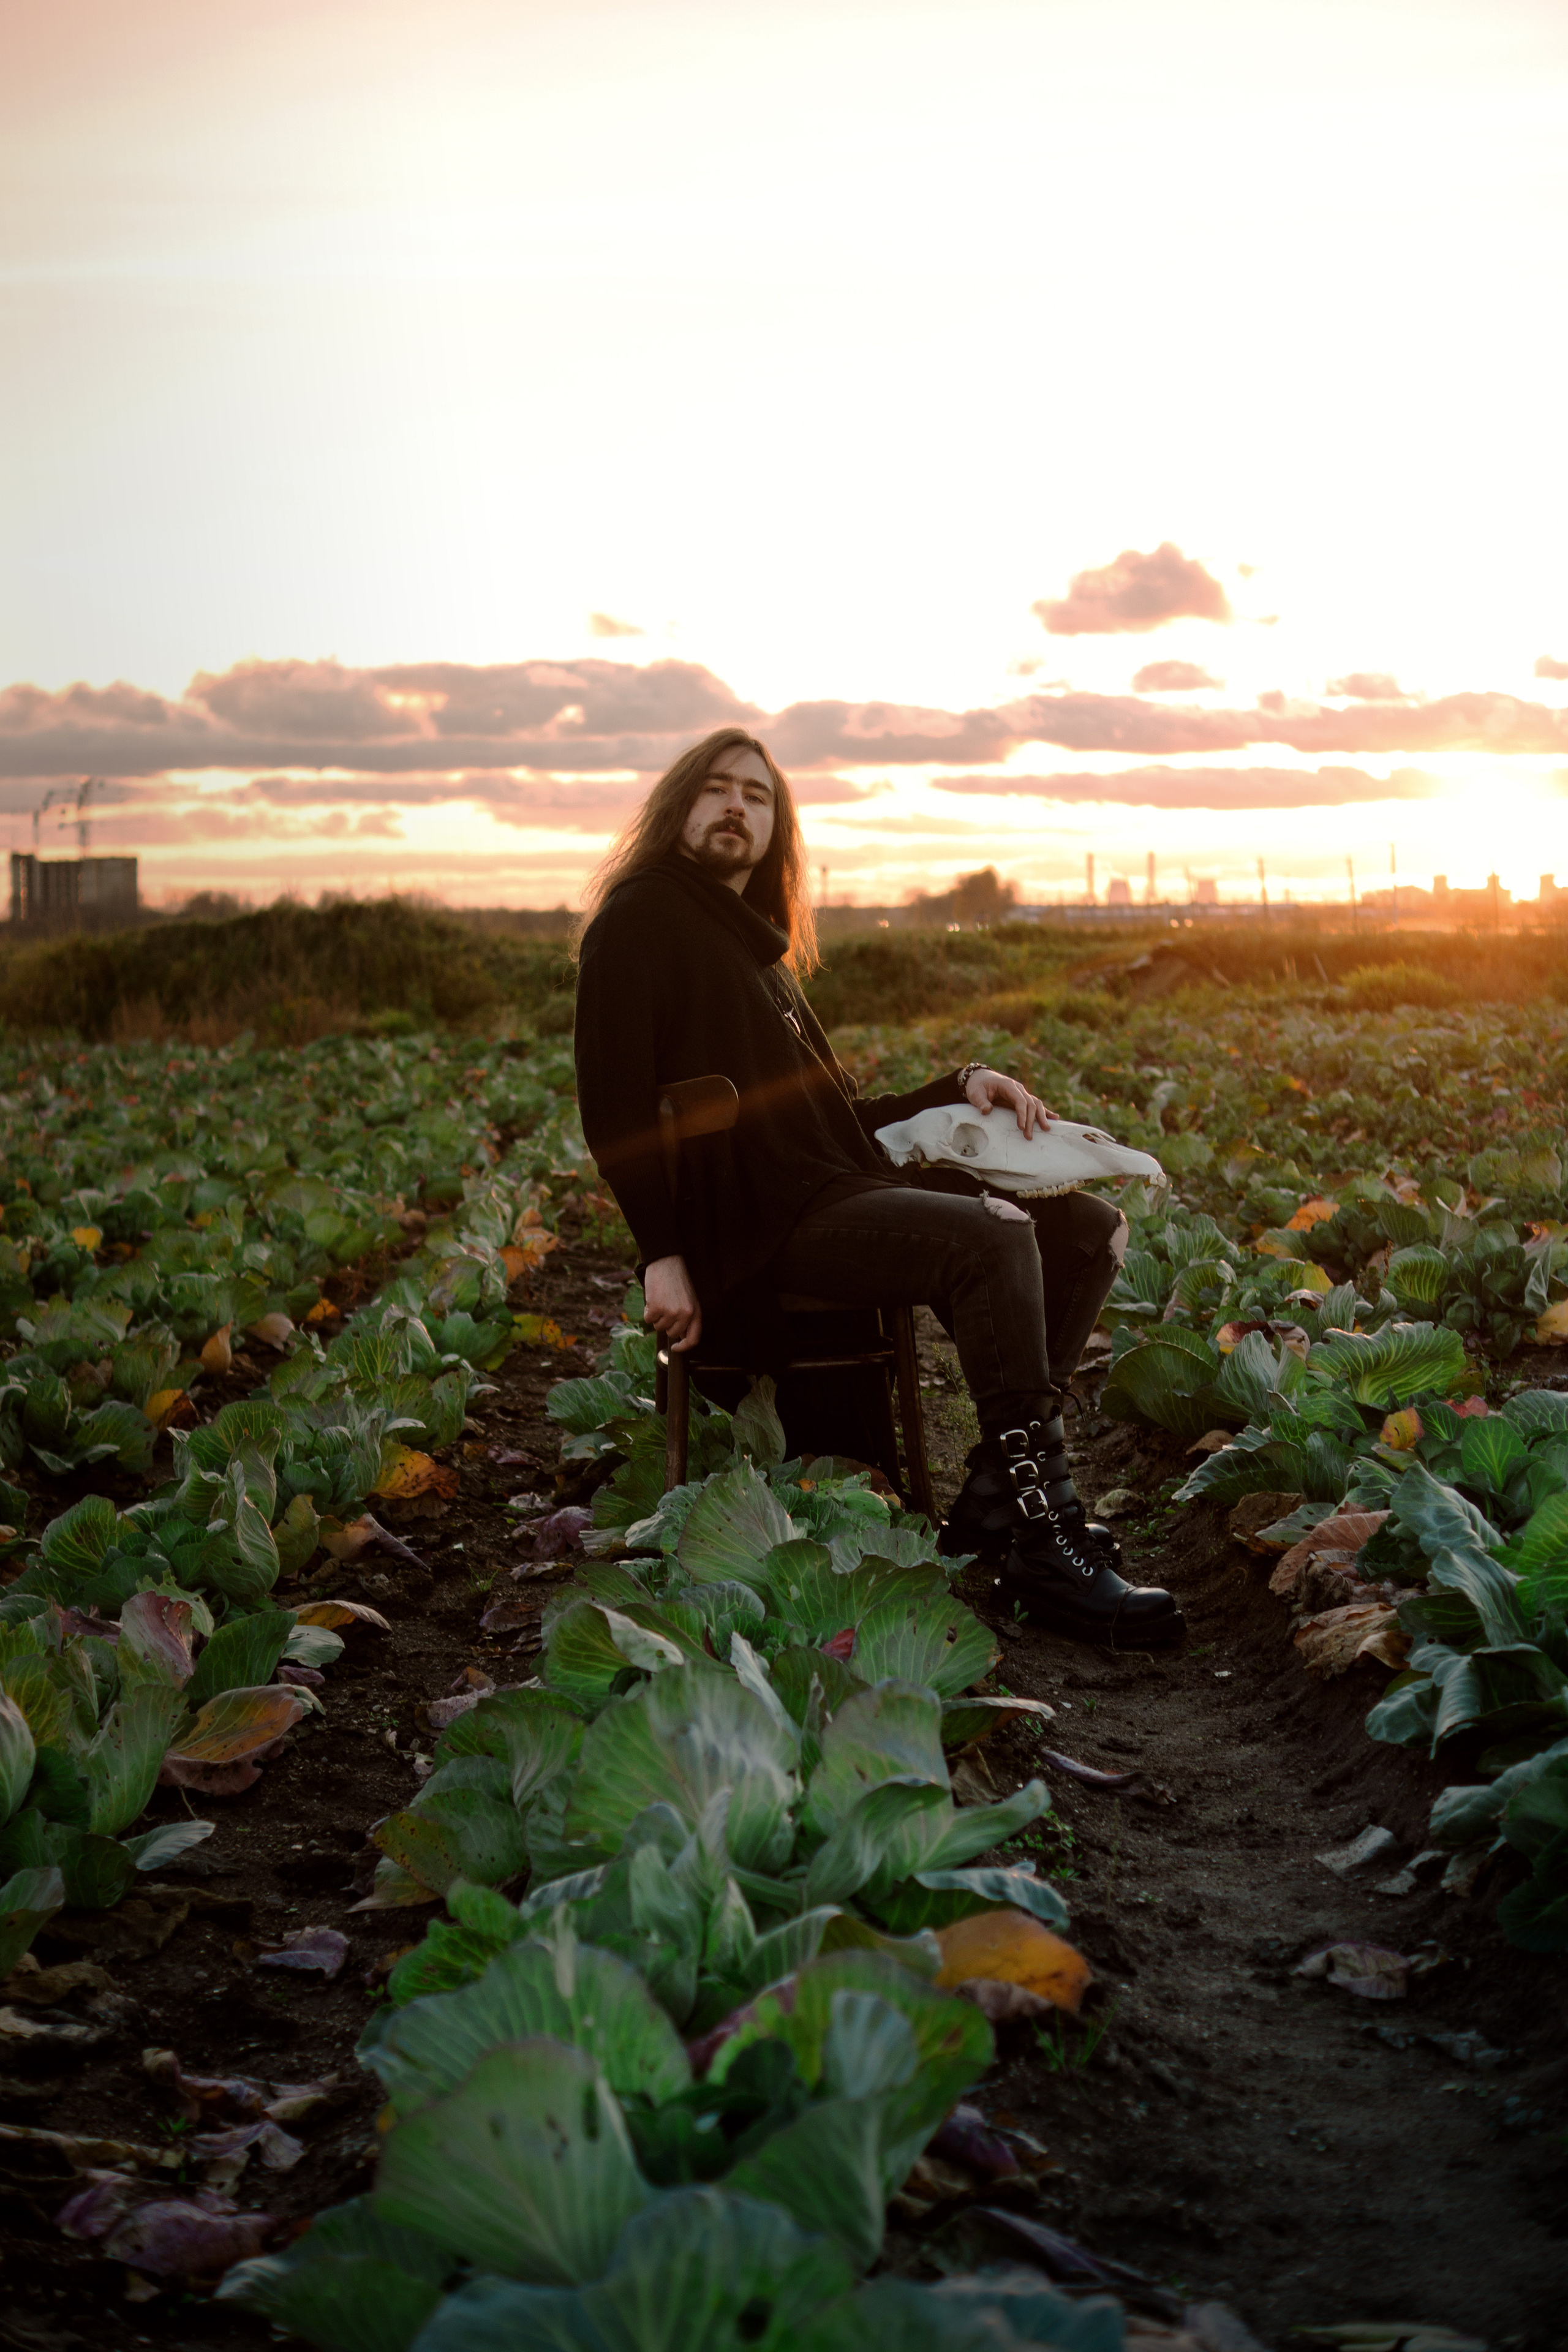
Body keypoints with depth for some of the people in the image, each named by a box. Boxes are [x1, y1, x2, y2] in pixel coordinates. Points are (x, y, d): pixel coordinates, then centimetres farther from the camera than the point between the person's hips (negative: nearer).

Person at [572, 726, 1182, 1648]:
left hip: (844, 1187, 9)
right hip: (761, 1226, -9)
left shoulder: (755, 947, 28)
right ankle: (1044, 1544, -28)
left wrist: (959, 1087, 8)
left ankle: (990, 1502, -12)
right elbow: (615, 1105, -11)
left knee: (1089, 1227, -3)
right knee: (993, 1238, -30)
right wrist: (664, 1255, -21)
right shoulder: (641, 921, 2)